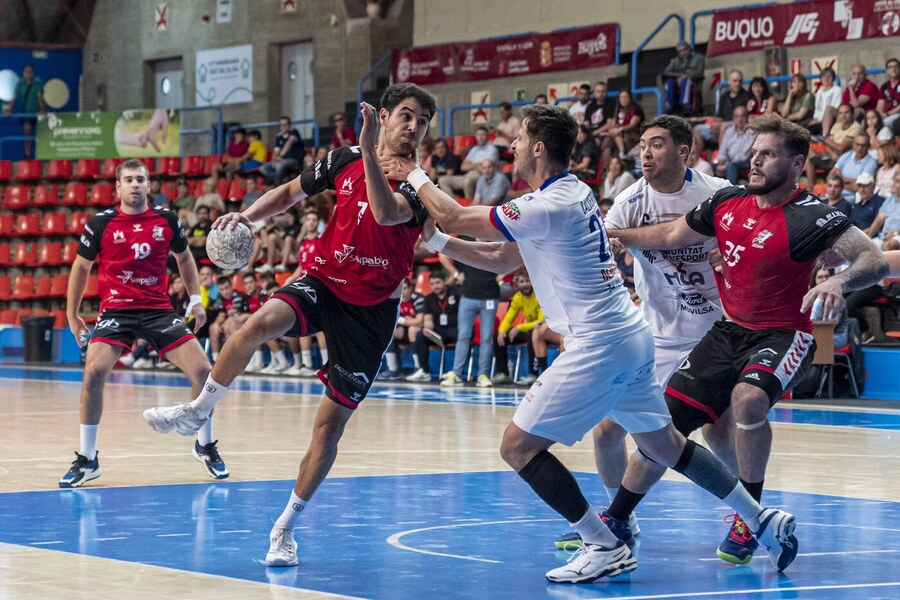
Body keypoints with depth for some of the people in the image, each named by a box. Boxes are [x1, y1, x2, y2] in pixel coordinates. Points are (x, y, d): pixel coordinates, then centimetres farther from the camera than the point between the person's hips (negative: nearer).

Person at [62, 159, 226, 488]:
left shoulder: (166, 219, 2)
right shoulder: (101, 223, -3)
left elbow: (183, 257, 20)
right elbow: (81, 266, 9)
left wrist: (195, 299, 15)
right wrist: (72, 315, 12)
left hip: (159, 310, 2)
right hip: (116, 310, -2)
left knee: (202, 370, -7)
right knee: (94, 373, -23)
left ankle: (205, 445, 18)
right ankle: (87, 460, -8)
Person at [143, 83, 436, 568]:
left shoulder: (417, 183, -11)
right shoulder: (345, 159, 0)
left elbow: (387, 214, -34)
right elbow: (291, 192, 16)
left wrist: (370, 151, -42)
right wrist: (247, 215, 0)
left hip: (372, 307, -2)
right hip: (323, 281, 2)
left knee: (331, 421, -1)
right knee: (262, 322, -32)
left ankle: (286, 527, 13)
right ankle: (197, 411, -12)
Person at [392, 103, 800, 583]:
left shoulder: (549, 207, -17)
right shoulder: (574, 194, 13)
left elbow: (455, 216, -11)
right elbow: (502, 259, 21)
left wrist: (414, 176, 5)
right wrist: (435, 241, 17)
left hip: (598, 346, -10)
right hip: (631, 335, 10)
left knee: (518, 446, -4)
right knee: (663, 444, 21)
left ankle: (605, 548, -4)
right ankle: (764, 521, 24)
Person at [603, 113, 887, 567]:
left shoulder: (809, 218, -18)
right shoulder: (727, 203, 2)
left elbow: (874, 259, -27)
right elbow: (670, 235, 17)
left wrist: (839, 282, -46)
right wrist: (607, 234, 14)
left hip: (782, 335, -6)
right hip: (729, 330, 6)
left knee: (747, 399, -36)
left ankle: (748, 521, -17)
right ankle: (616, 522, 22)